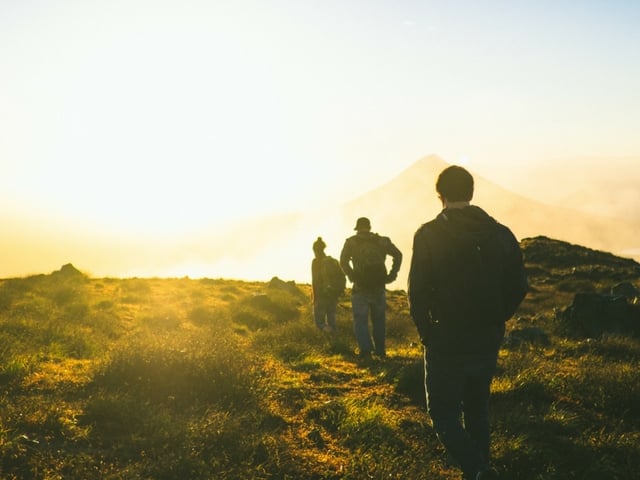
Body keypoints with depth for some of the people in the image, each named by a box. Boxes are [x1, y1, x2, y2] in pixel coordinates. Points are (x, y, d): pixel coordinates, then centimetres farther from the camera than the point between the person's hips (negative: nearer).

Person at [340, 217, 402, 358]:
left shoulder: (351, 242, 3)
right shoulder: (382, 241, 9)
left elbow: (343, 261, -11)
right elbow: (398, 255, 0)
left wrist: (352, 276, -5)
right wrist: (391, 275, 1)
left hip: (360, 288, -2)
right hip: (379, 287, 2)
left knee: (360, 320, 3)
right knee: (379, 320, 14)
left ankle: (366, 349, -12)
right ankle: (380, 351, 16)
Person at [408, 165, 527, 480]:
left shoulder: (429, 235, -12)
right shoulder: (501, 234, 0)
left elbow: (418, 291, -15)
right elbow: (518, 288, 2)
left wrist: (427, 332, 0)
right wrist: (492, 323, 13)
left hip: (446, 344, -4)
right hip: (487, 343, 5)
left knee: (444, 414, 6)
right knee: (476, 410, 21)